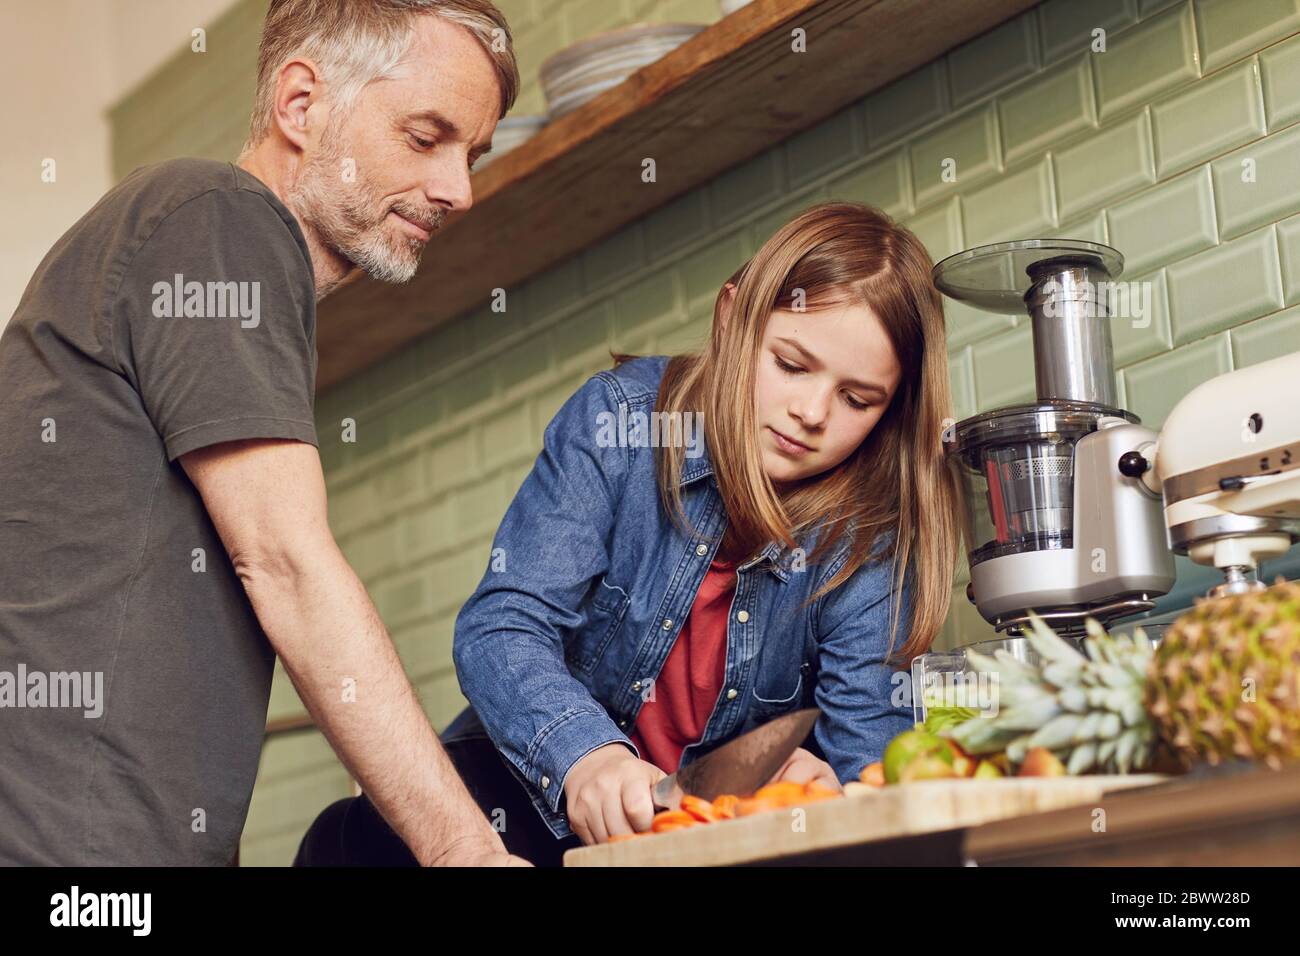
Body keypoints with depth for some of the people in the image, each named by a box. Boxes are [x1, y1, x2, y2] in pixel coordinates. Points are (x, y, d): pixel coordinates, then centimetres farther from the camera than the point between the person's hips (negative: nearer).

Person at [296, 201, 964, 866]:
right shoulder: (618, 418, -13)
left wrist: (827, 781, -42)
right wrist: (587, 756, -42)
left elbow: (868, 726, -16)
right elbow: (501, 625, -21)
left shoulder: (874, 522, -10)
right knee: (357, 837, -27)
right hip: (546, 777, -1)